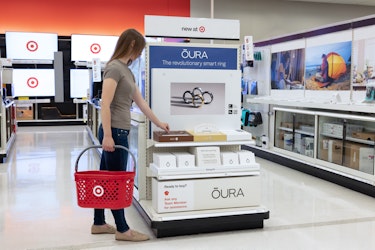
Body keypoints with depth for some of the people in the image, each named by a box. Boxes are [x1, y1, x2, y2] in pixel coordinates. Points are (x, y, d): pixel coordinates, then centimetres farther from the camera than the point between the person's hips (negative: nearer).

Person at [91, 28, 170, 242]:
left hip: (119, 132, 9)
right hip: (114, 132, -9)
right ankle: (122, 229, 10)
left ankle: (99, 223, 26)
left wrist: (159, 123, 26)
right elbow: (105, 104, -19)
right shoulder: (115, 68, -12)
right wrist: (107, 135, -23)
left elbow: (141, 102, 21)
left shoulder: (128, 71, 15)